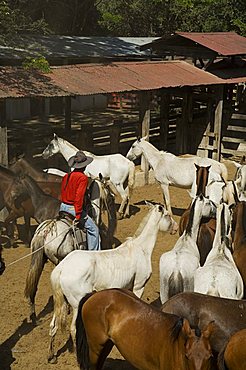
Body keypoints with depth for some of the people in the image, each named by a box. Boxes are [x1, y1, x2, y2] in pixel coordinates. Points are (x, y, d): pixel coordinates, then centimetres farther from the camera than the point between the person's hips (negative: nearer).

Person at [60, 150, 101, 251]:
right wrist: (78, 215, -19)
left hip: (63, 206, 8)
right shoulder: (83, 177, -13)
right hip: (73, 208, -8)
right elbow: (79, 196, -20)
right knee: (93, 229, 2)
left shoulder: (66, 177, 10)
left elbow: (62, 193, 13)